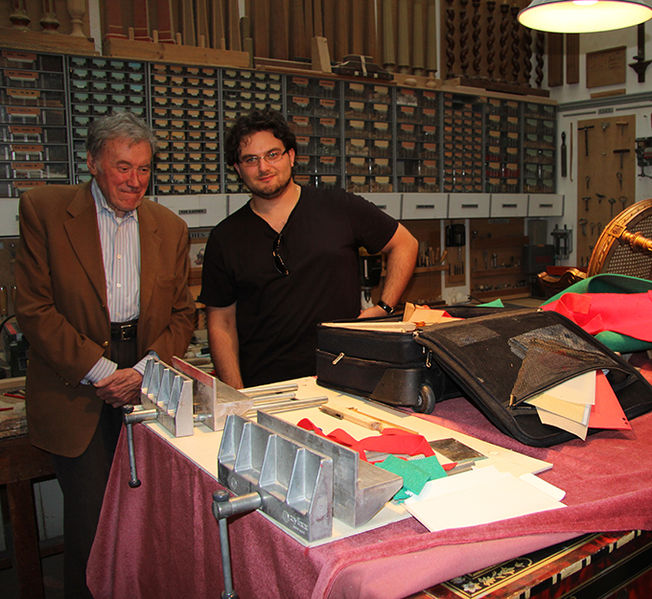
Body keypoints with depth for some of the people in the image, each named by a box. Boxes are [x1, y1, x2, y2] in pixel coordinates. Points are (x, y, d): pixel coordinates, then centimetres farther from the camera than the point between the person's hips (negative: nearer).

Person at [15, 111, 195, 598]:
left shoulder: (170, 228, 8)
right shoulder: (44, 210, -2)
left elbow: (183, 314, 9)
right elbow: (34, 308, -7)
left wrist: (146, 369, -7)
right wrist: (100, 371, -12)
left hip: (146, 386, 3)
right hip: (76, 390, -2)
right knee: (90, 517, 1)